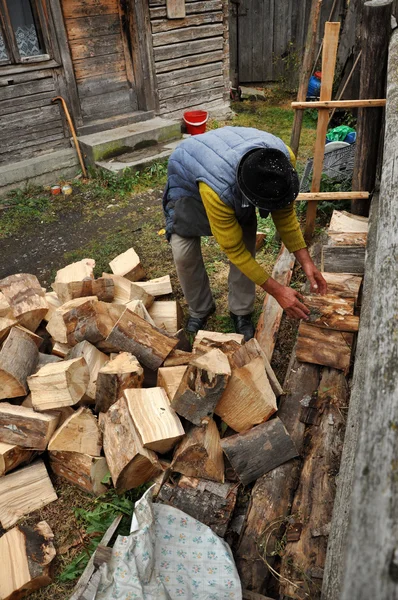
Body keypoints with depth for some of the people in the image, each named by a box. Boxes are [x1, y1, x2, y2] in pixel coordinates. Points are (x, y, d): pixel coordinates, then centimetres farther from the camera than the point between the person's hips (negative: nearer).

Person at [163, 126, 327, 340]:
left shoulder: (283, 158, -33)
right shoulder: (217, 190, -46)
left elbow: (285, 213, -15)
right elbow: (234, 250, -33)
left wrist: (306, 261, -19)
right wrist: (277, 290, -29)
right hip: (188, 181, -3)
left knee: (246, 243, -12)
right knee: (184, 255, -14)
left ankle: (241, 312, 10)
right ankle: (200, 311, 14)